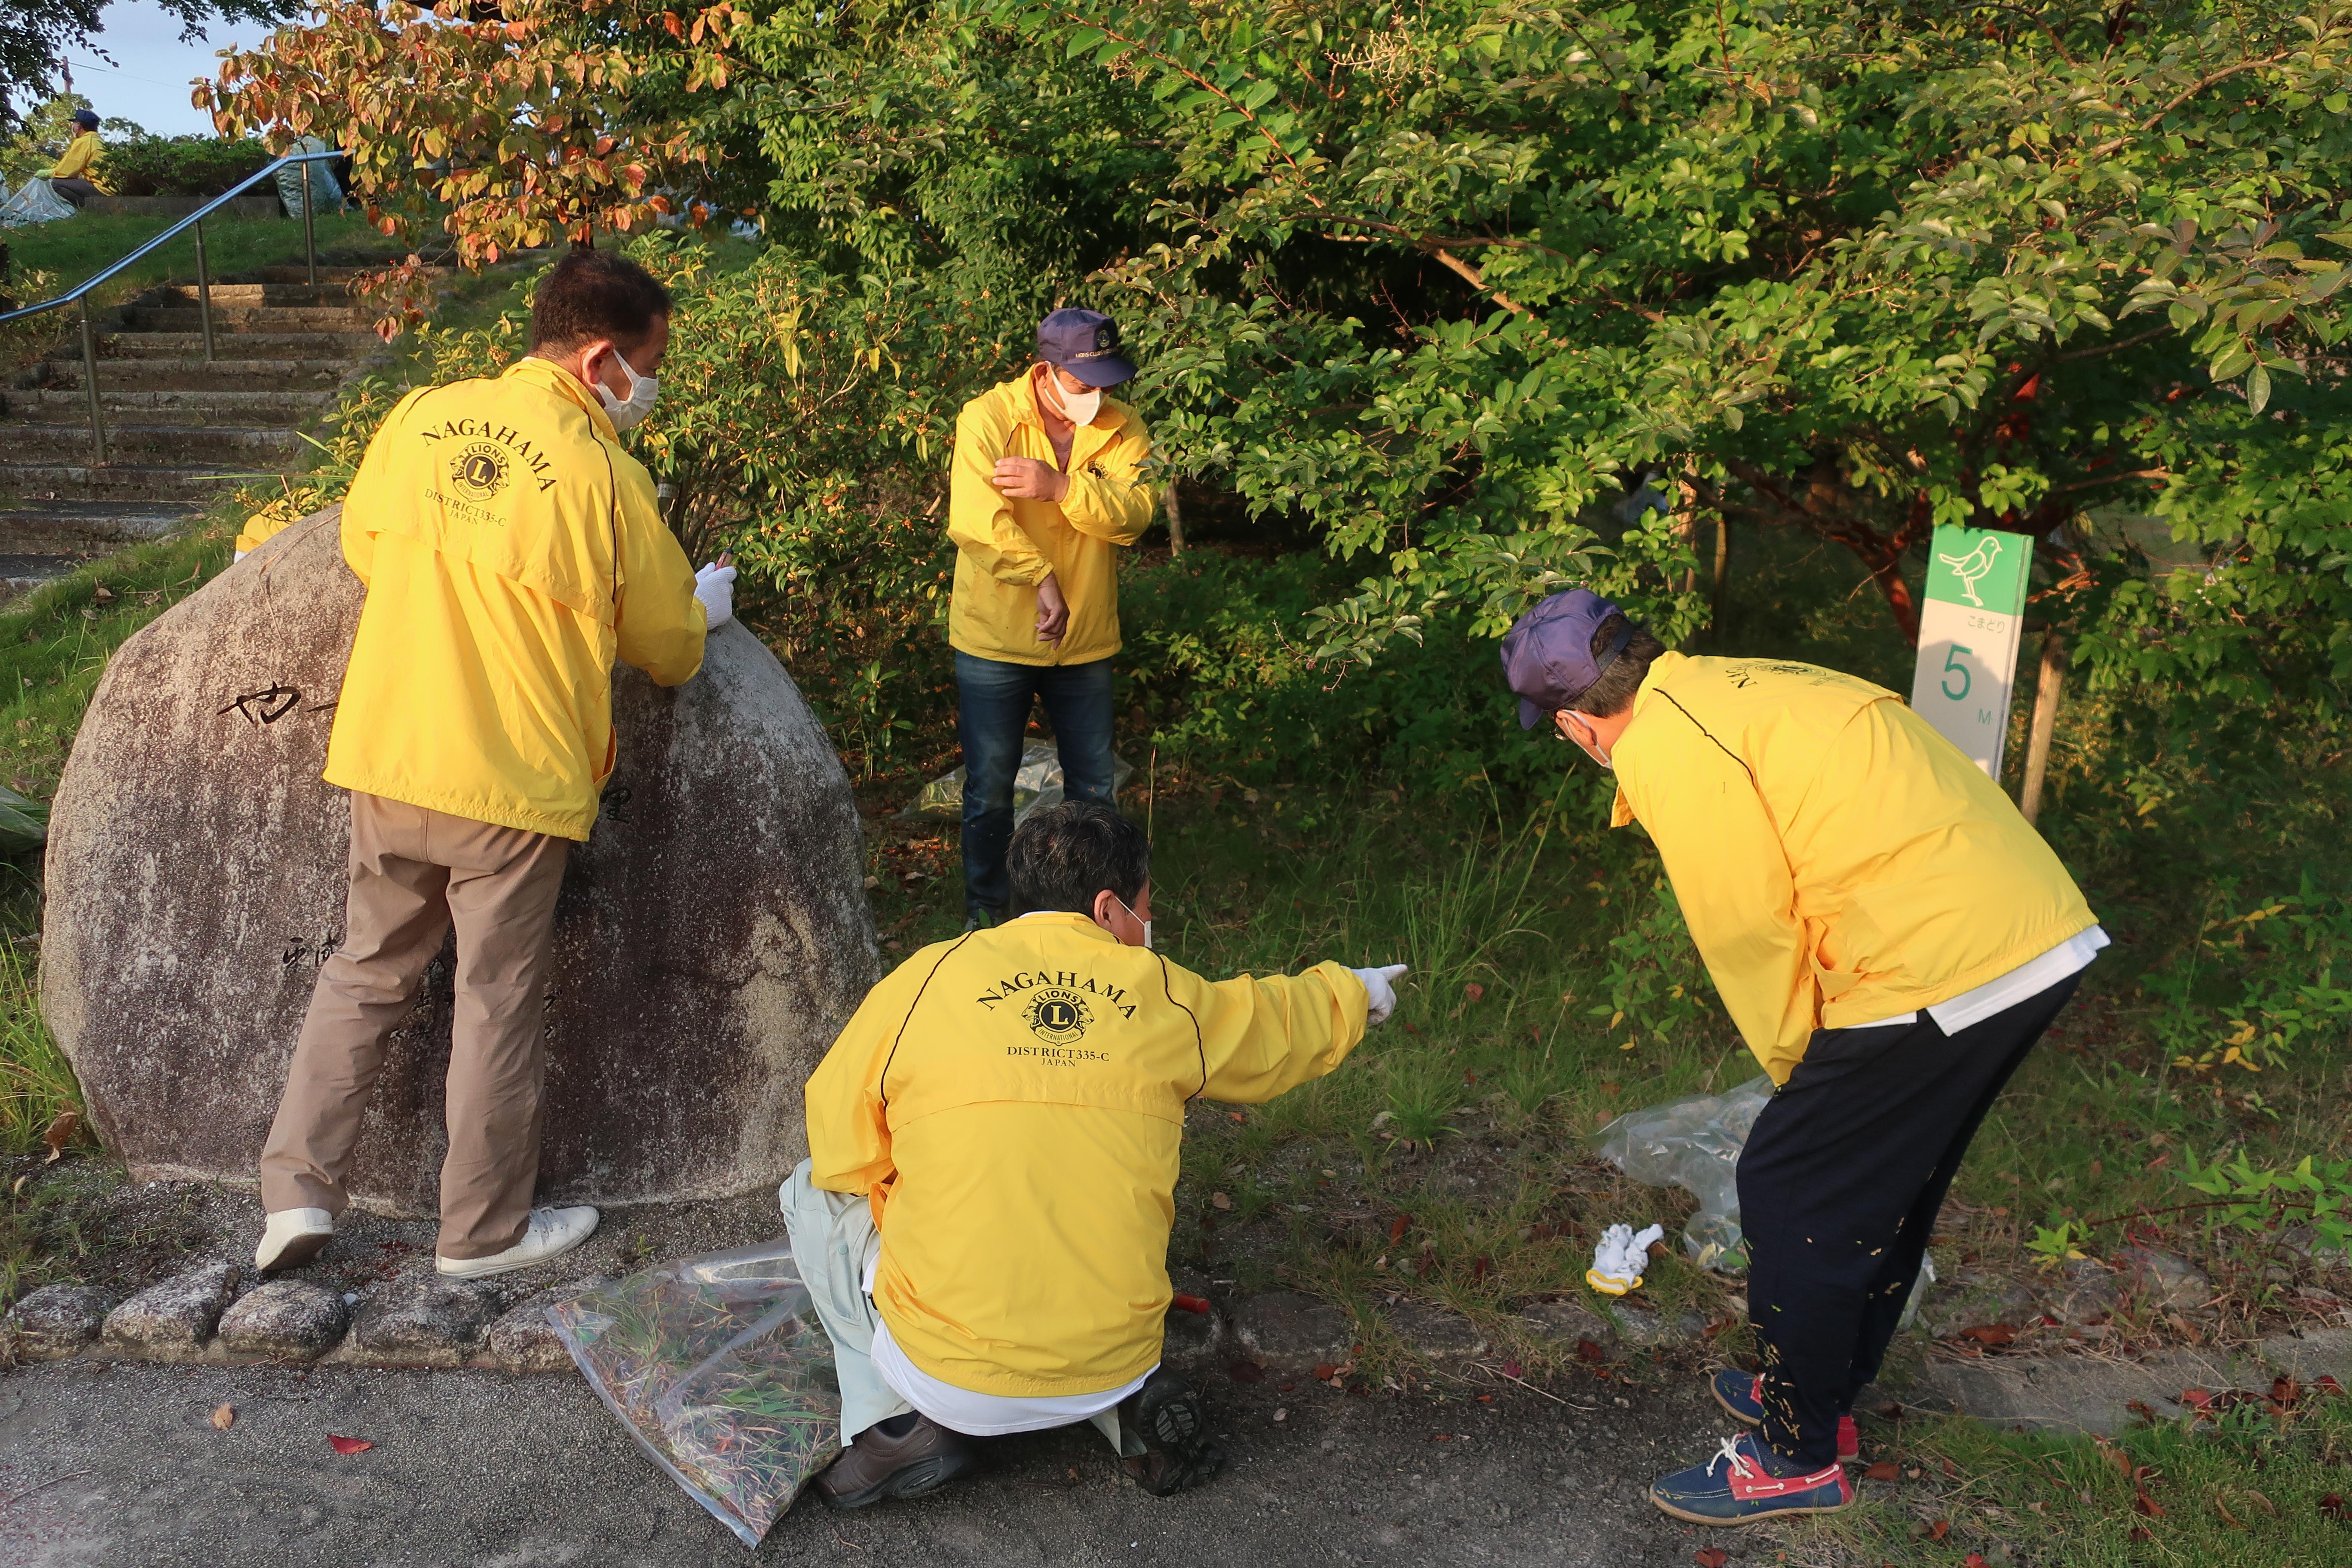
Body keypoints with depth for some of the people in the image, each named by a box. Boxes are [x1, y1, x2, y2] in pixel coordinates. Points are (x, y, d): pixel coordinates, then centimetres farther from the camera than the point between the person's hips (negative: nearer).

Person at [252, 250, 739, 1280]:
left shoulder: (422, 416, 1)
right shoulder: (605, 477, -13)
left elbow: (363, 546, 17)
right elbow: (670, 649, -1)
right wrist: (708, 603, 20)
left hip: (387, 758, 5)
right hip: (515, 779, -5)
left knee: (366, 970, 20)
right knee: (497, 1002, 9)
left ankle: (298, 1189, 21)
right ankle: (484, 1229, 23)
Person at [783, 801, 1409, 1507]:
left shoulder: (926, 979, -6)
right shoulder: (1167, 998, 0)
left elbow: (840, 1150, 1)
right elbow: (1289, 1024, 19)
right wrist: (1356, 992, 41)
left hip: (947, 1377, -3)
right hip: (1108, 1365, 3)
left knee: (815, 1193, 20)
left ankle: (902, 1422, 9)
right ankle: (1130, 1403, 11)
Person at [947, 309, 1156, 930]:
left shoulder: (1122, 428, -1)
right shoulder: (988, 418, -12)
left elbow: (1133, 515, -16)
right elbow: (976, 522, -25)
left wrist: (1059, 486, -28)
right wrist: (1042, 581, -28)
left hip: (1085, 641, 3)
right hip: (995, 639, -3)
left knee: (1094, 787, 15)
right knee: (989, 790, 10)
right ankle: (985, 912, 28)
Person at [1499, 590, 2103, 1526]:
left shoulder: (1665, 750, -10)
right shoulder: (1736, 686, 18)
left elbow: (1751, 930, -9)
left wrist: (1794, 1067, 8)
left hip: (1938, 973, -10)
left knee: (1791, 1193, 6)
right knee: (1885, 1185, 23)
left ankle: (1799, 1459, 21)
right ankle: (1822, 1396, 41)